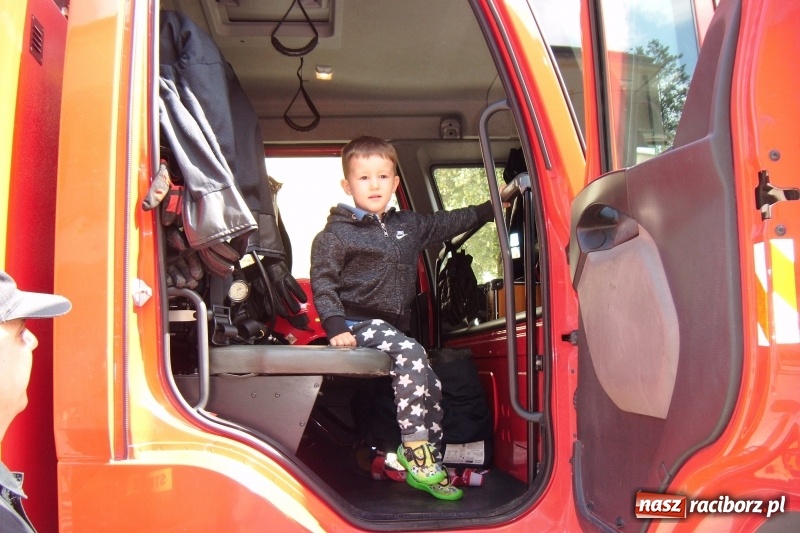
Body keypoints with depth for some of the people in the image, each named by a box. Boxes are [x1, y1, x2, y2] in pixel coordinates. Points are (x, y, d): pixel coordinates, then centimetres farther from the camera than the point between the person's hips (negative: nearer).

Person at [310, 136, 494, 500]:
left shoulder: (407, 225, 15)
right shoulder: (336, 234, -3)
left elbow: (447, 223, 25)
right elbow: (322, 282, -8)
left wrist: (489, 208, 24)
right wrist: (336, 326, -20)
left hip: (393, 327, 7)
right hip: (359, 324, -7)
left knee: (430, 386, 2)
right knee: (411, 354, -30)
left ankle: (428, 466, 14)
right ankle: (416, 453, -24)